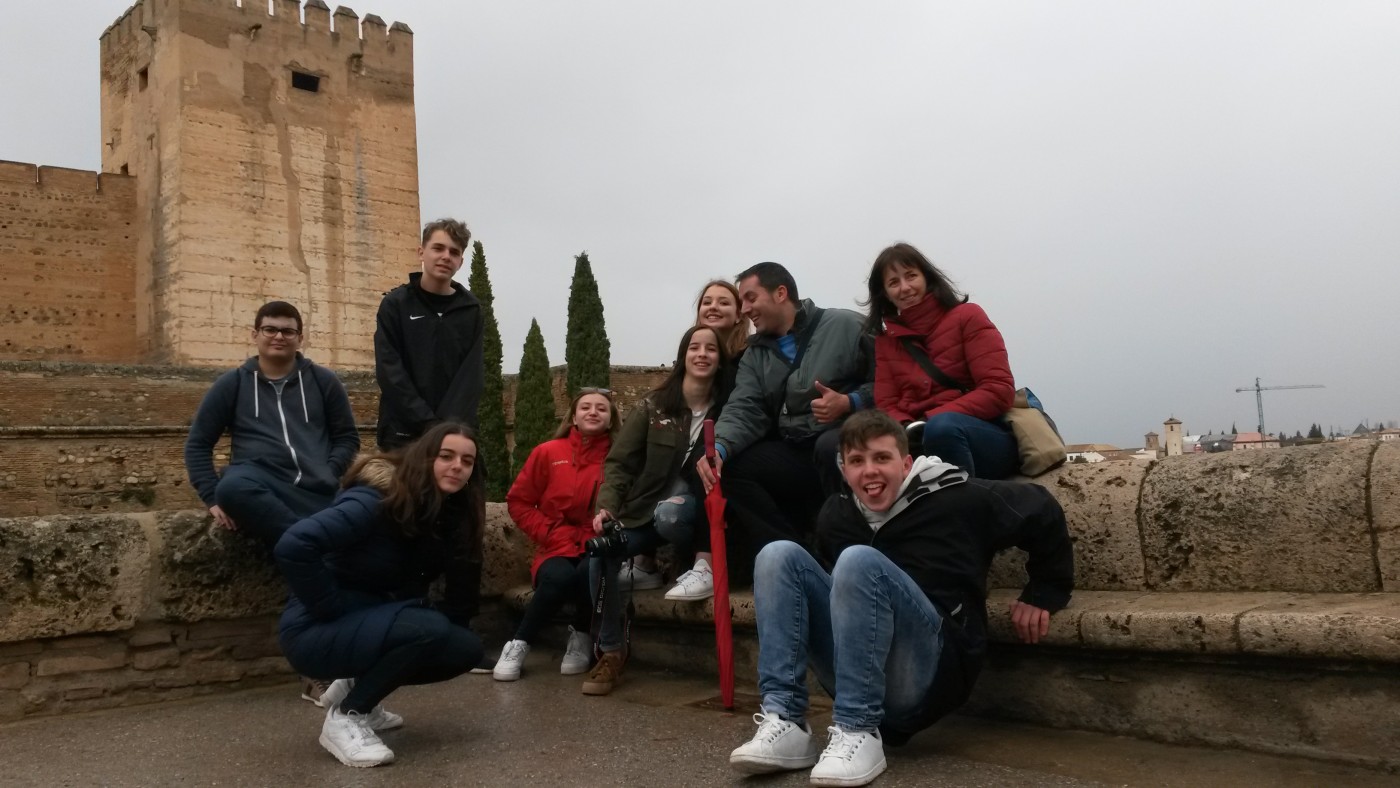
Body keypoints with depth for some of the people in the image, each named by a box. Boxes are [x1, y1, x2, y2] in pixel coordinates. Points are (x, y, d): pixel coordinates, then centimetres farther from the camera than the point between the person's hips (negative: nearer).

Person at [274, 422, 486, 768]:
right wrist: (332, 611, -24)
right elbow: (292, 546, -33)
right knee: (429, 630, -29)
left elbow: (460, 597, 5)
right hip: (316, 631, -8)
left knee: (466, 648, -3)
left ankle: (357, 686, 12)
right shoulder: (378, 500, -23)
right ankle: (344, 717, -11)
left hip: (375, 624, 8)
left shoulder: (450, 513, -1)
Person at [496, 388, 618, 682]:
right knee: (558, 578, -34)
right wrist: (554, 534, -5)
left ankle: (582, 639, -5)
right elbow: (518, 502, 7)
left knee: (590, 572, -35)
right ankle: (518, 644, -10)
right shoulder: (548, 452, 3)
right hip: (557, 549, 0)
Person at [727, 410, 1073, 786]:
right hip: (857, 675, 5)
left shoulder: (957, 499, -4)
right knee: (779, 555, -9)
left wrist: (1043, 596, 12)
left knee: (860, 560, -27)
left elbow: (1042, 510, 9)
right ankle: (785, 723, -20)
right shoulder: (835, 515, 9)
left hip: (931, 672, -5)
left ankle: (858, 733, -27)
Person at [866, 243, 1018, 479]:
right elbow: (887, 405, 7)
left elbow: (999, 391, -8)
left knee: (942, 427, -40)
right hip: (915, 442, 3)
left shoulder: (967, 316, 1)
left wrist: (931, 419, -17)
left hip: (987, 437, -3)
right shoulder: (886, 338, 14)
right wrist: (906, 430, -17)